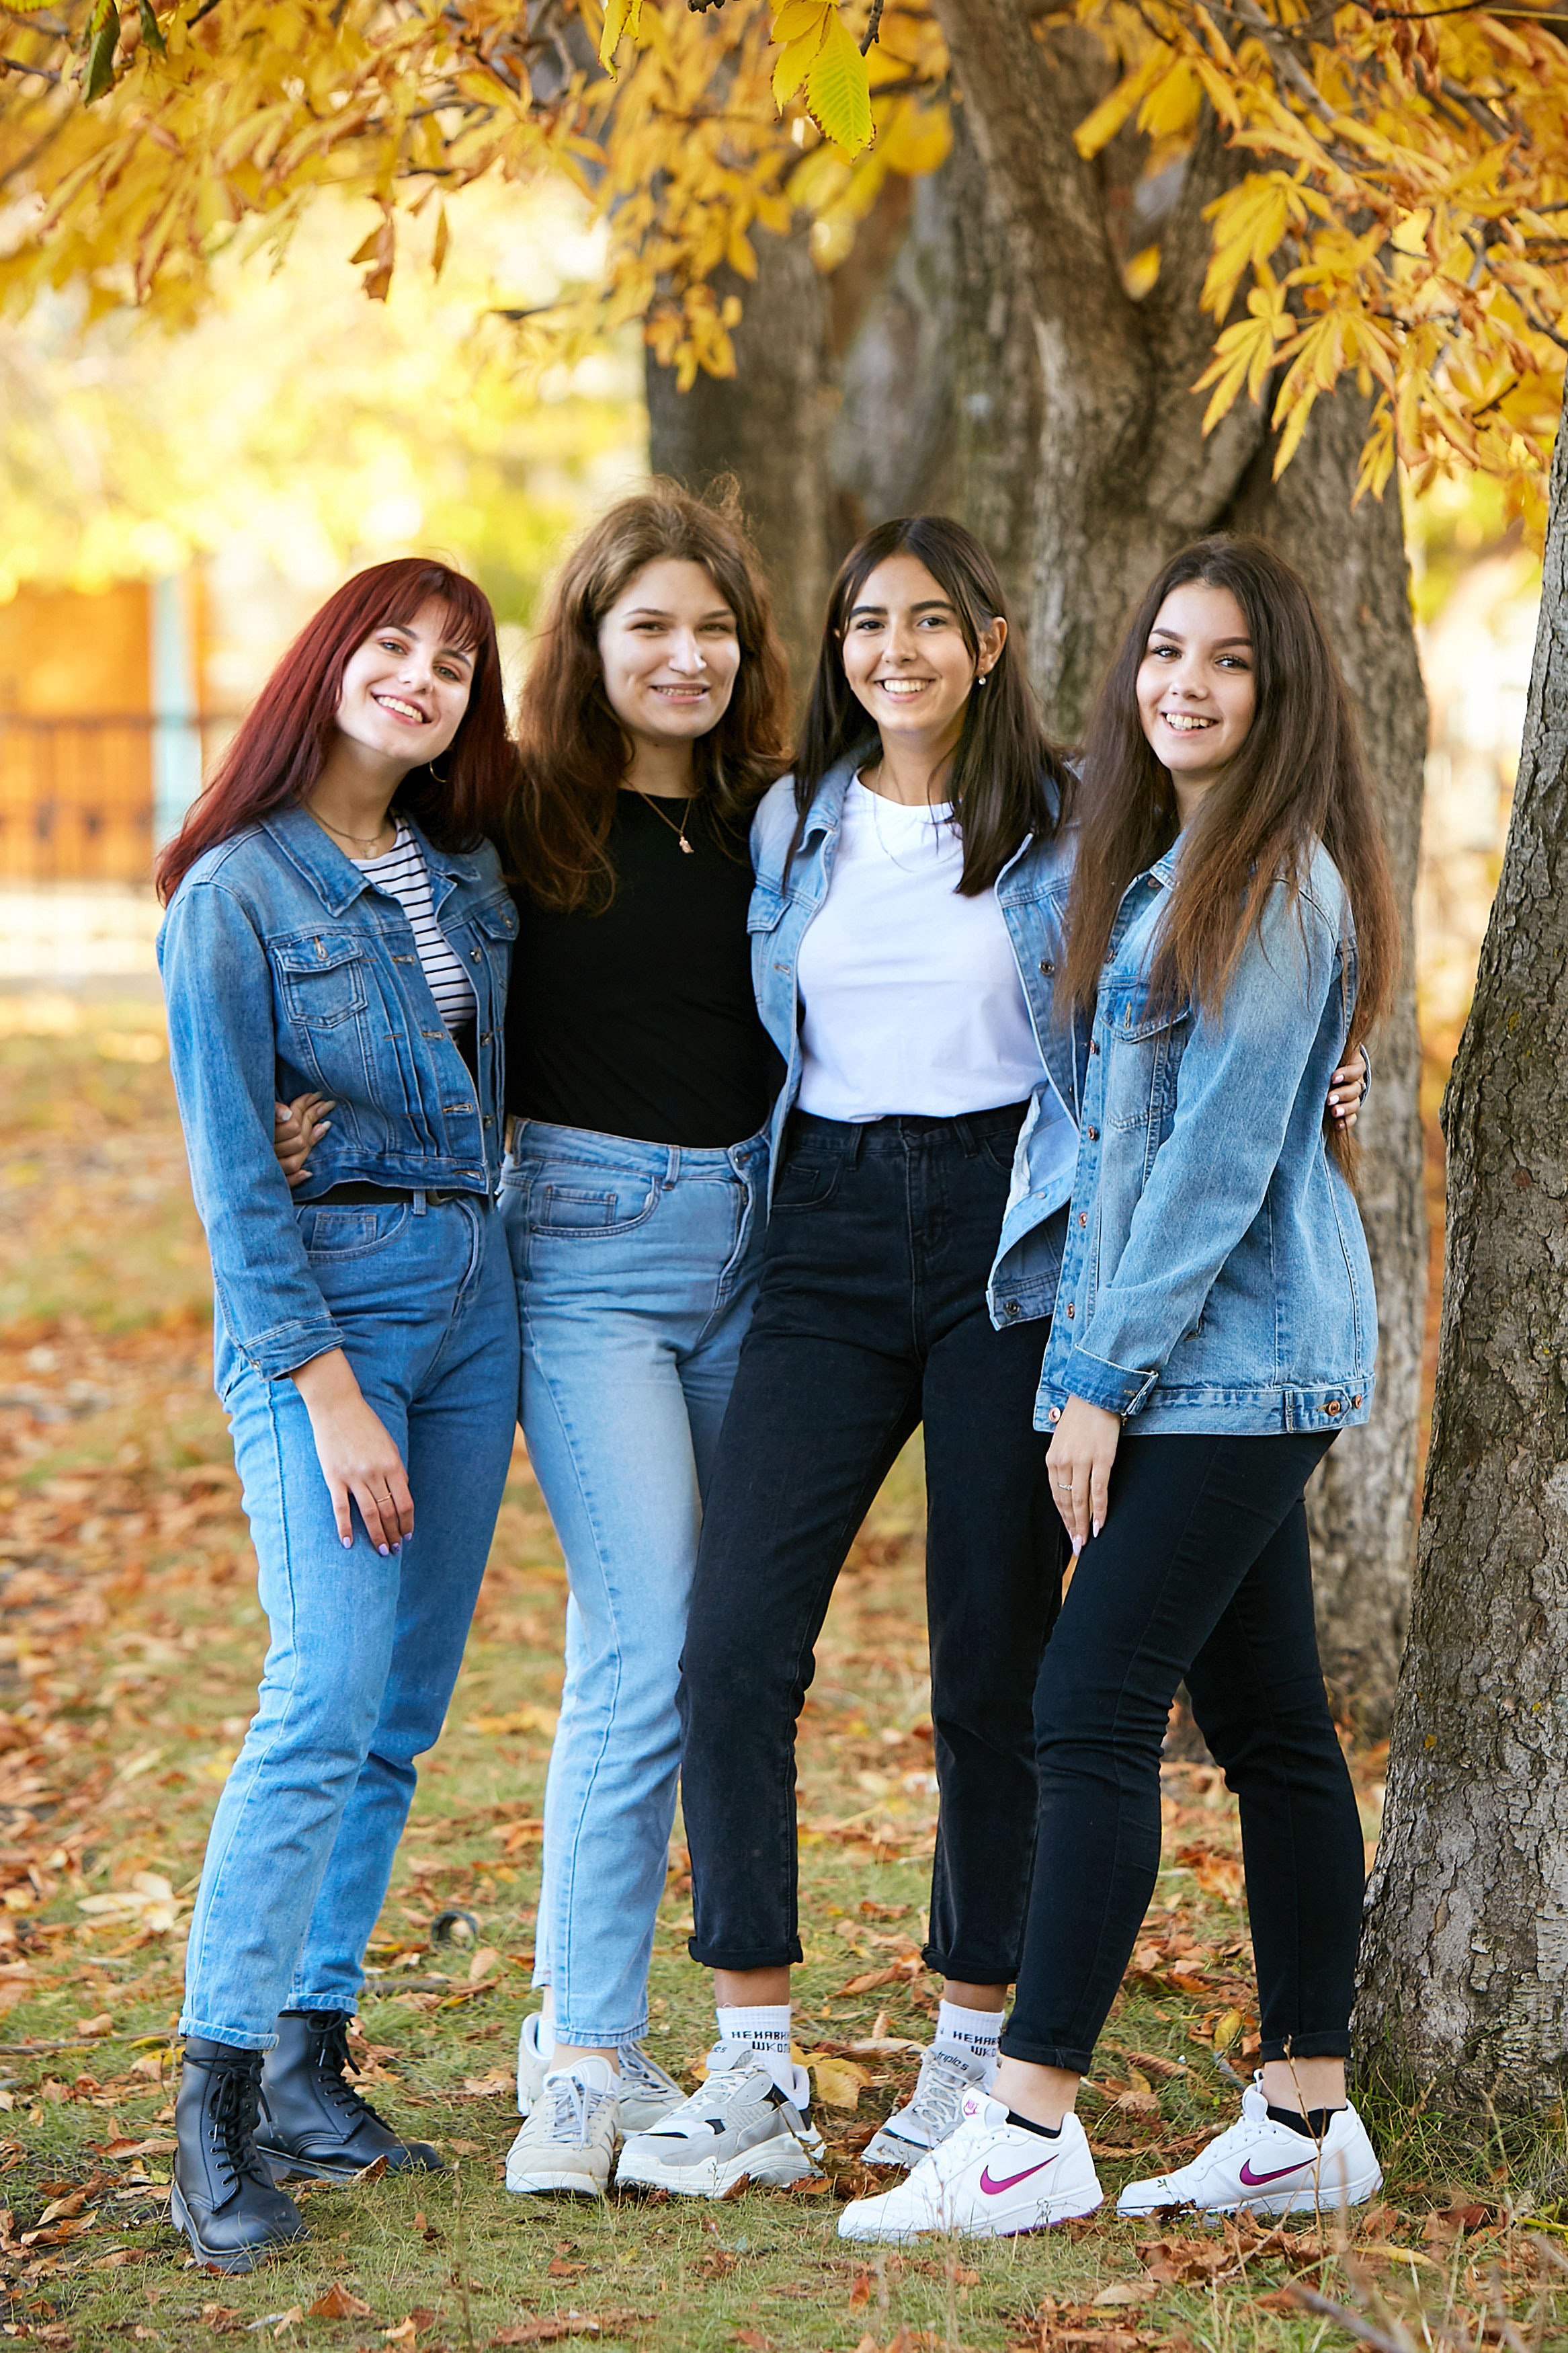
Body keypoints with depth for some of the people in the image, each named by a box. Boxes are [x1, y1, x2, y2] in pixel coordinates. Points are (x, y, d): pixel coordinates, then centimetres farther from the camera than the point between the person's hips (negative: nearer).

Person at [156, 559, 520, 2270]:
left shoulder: (463, 872, 11)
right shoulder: (237, 890, -7)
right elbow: (234, 1171, -11)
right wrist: (326, 1390, -16)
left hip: (472, 1293, 6)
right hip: (322, 1298, -6)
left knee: (400, 1714, 6)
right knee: (326, 1699, -15)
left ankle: (308, 2061, 14)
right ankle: (213, 2104, -11)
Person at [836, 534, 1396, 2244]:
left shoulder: (1280, 884, -13)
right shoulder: (1170, 869, 16)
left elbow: (1221, 1154, -17)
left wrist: (1106, 1376, -16)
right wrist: (1106, 1364, 13)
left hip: (1233, 1357, -9)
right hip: (1220, 1368, 9)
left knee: (1092, 1712, -11)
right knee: (1267, 1721, 10)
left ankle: (1028, 2131, -9)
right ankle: (1308, 2117, 15)